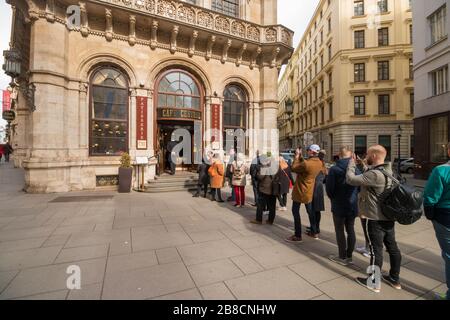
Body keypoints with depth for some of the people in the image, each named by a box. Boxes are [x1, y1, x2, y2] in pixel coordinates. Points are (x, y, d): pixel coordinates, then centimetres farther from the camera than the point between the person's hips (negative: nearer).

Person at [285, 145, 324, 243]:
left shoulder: (307, 164, -27)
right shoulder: (319, 163, -2)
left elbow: (294, 168, -14)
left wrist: (297, 156, -6)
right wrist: (300, 156, 6)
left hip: (300, 191, -8)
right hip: (309, 191, 8)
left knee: (296, 212, 1)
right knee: (310, 211, 22)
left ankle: (298, 236, 5)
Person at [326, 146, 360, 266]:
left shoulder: (334, 169, -16)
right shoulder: (356, 169, -5)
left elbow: (329, 188, -13)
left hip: (339, 206, -4)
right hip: (353, 206, 4)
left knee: (340, 231, 7)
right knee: (350, 230, 15)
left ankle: (342, 257, 17)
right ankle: (349, 256, 26)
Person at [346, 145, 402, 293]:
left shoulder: (375, 174, -27)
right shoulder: (387, 170, 5)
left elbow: (351, 179, -26)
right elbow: (369, 176, 19)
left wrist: (352, 162, -11)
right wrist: (361, 164, 7)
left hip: (375, 220, -9)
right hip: (389, 217, 9)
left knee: (376, 250, 5)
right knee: (393, 248, 18)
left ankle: (374, 282, 21)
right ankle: (395, 279, 35)